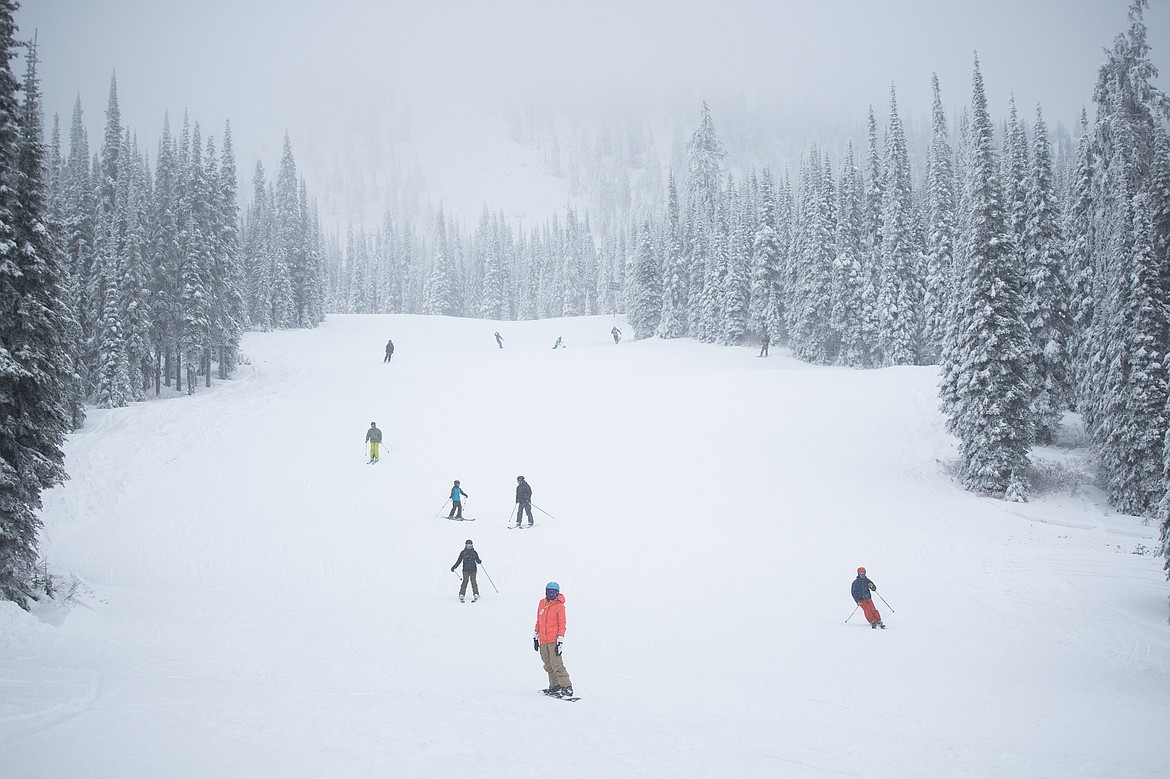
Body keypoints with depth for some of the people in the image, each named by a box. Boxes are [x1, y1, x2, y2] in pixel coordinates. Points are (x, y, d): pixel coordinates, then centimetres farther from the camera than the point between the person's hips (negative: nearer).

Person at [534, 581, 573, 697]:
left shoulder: (559, 606, -5)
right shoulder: (542, 603, 11)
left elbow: (562, 624, -6)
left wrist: (561, 640, -13)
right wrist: (535, 636, 20)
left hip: (553, 640, -6)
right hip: (543, 641, 6)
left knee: (556, 664, -13)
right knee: (548, 666, 11)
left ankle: (567, 687, -11)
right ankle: (555, 686, 20)